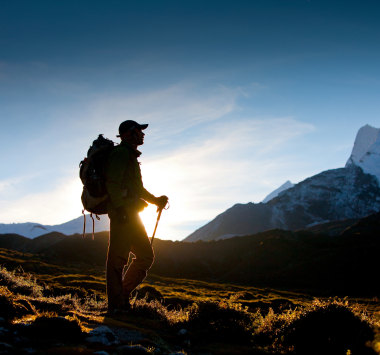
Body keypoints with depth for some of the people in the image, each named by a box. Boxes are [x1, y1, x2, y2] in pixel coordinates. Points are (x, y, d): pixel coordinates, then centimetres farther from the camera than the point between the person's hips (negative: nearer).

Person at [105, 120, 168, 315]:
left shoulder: (131, 156, 26)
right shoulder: (121, 153, -6)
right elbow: (113, 183, -17)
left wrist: (155, 200, 20)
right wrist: (120, 207, -23)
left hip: (131, 213, 10)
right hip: (123, 212, -10)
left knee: (146, 255, 10)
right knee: (118, 258, -8)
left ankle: (123, 293, 14)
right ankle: (116, 305, -5)